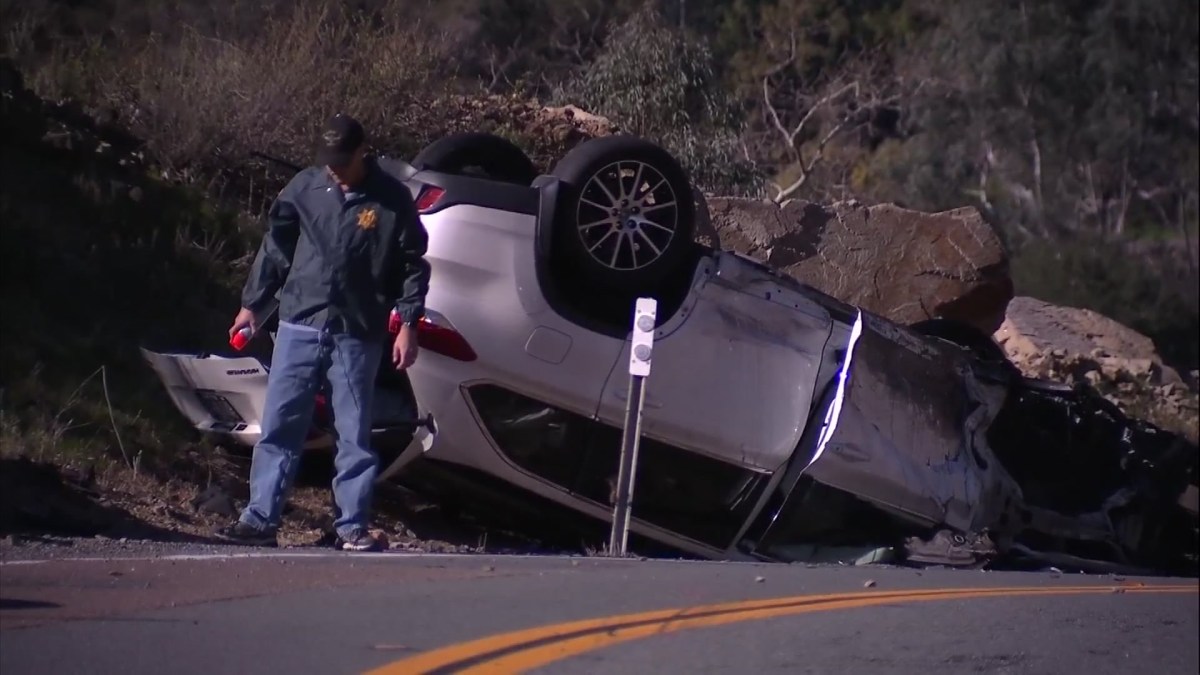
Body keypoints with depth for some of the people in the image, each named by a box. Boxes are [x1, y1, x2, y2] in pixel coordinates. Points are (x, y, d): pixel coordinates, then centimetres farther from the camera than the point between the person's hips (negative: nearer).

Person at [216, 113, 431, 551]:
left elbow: (412, 265, 3)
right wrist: (252, 304, 13)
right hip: (300, 326, 2)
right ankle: (260, 518, 4)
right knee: (278, 426, 1)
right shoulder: (304, 189, 3)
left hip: (358, 335, -2)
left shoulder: (392, 200, -2)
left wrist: (407, 324, -4)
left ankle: (353, 526, 8)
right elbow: (275, 247, 12)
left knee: (354, 433, 3)